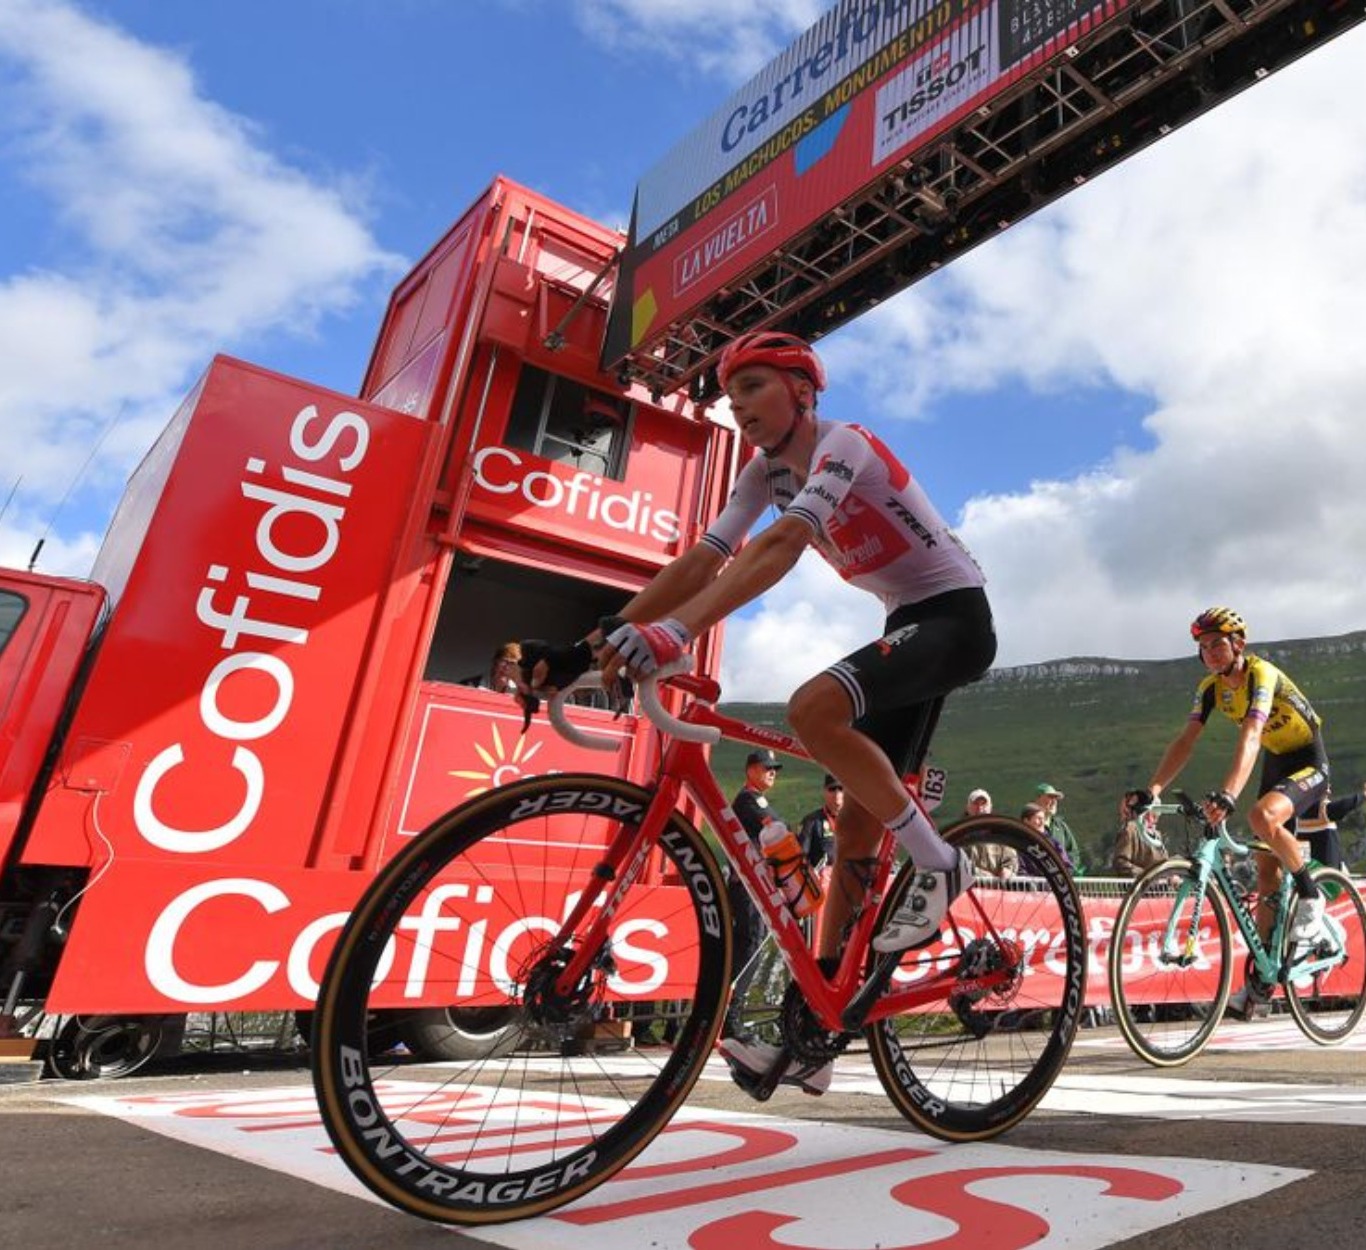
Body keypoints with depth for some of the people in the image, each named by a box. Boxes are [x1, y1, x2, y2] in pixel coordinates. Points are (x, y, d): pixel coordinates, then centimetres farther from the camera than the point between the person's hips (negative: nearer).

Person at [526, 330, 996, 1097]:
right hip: (910, 629, 8)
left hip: (956, 618, -8)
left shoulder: (843, 444, -19)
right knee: (858, 825, 2)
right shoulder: (769, 471, 4)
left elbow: (780, 547, -37)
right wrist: (602, 637, -18)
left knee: (814, 709, -33)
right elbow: (702, 559, -6)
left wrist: (675, 631, -49)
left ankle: (938, 865, -12)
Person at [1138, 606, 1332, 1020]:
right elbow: (1185, 741, -14)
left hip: (1309, 763, -6)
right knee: (1266, 870, 5)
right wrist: (1153, 789, -27)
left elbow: (1250, 737, -41)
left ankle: (1310, 896, -7)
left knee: (1262, 817, -35)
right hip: (1275, 763, 6)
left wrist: (1227, 795, -54)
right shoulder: (1211, 687, -7)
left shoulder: (1261, 674, -26)